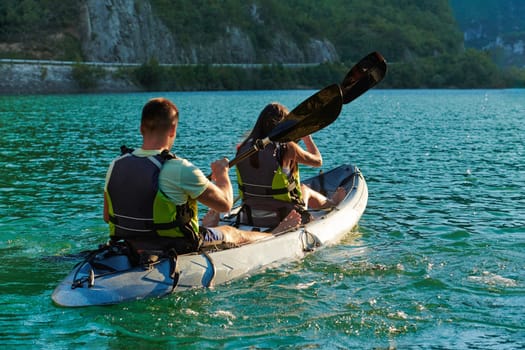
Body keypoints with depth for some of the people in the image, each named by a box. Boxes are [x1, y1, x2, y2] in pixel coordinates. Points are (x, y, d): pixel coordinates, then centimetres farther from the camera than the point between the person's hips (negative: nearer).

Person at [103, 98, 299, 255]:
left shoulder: (116, 166, -9)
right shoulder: (180, 169, -26)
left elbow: (107, 216, 5)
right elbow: (225, 204, -13)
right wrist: (222, 174, 6)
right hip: (176, 253, -5)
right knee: (231, 233, 25)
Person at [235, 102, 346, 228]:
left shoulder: (244, 148, -4)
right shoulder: (287, 148, -15)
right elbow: (318, 161, 1)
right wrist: (307, 137, 16)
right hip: (284, 220, -4)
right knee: (305, 189, 30)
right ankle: (331, 203, 60)